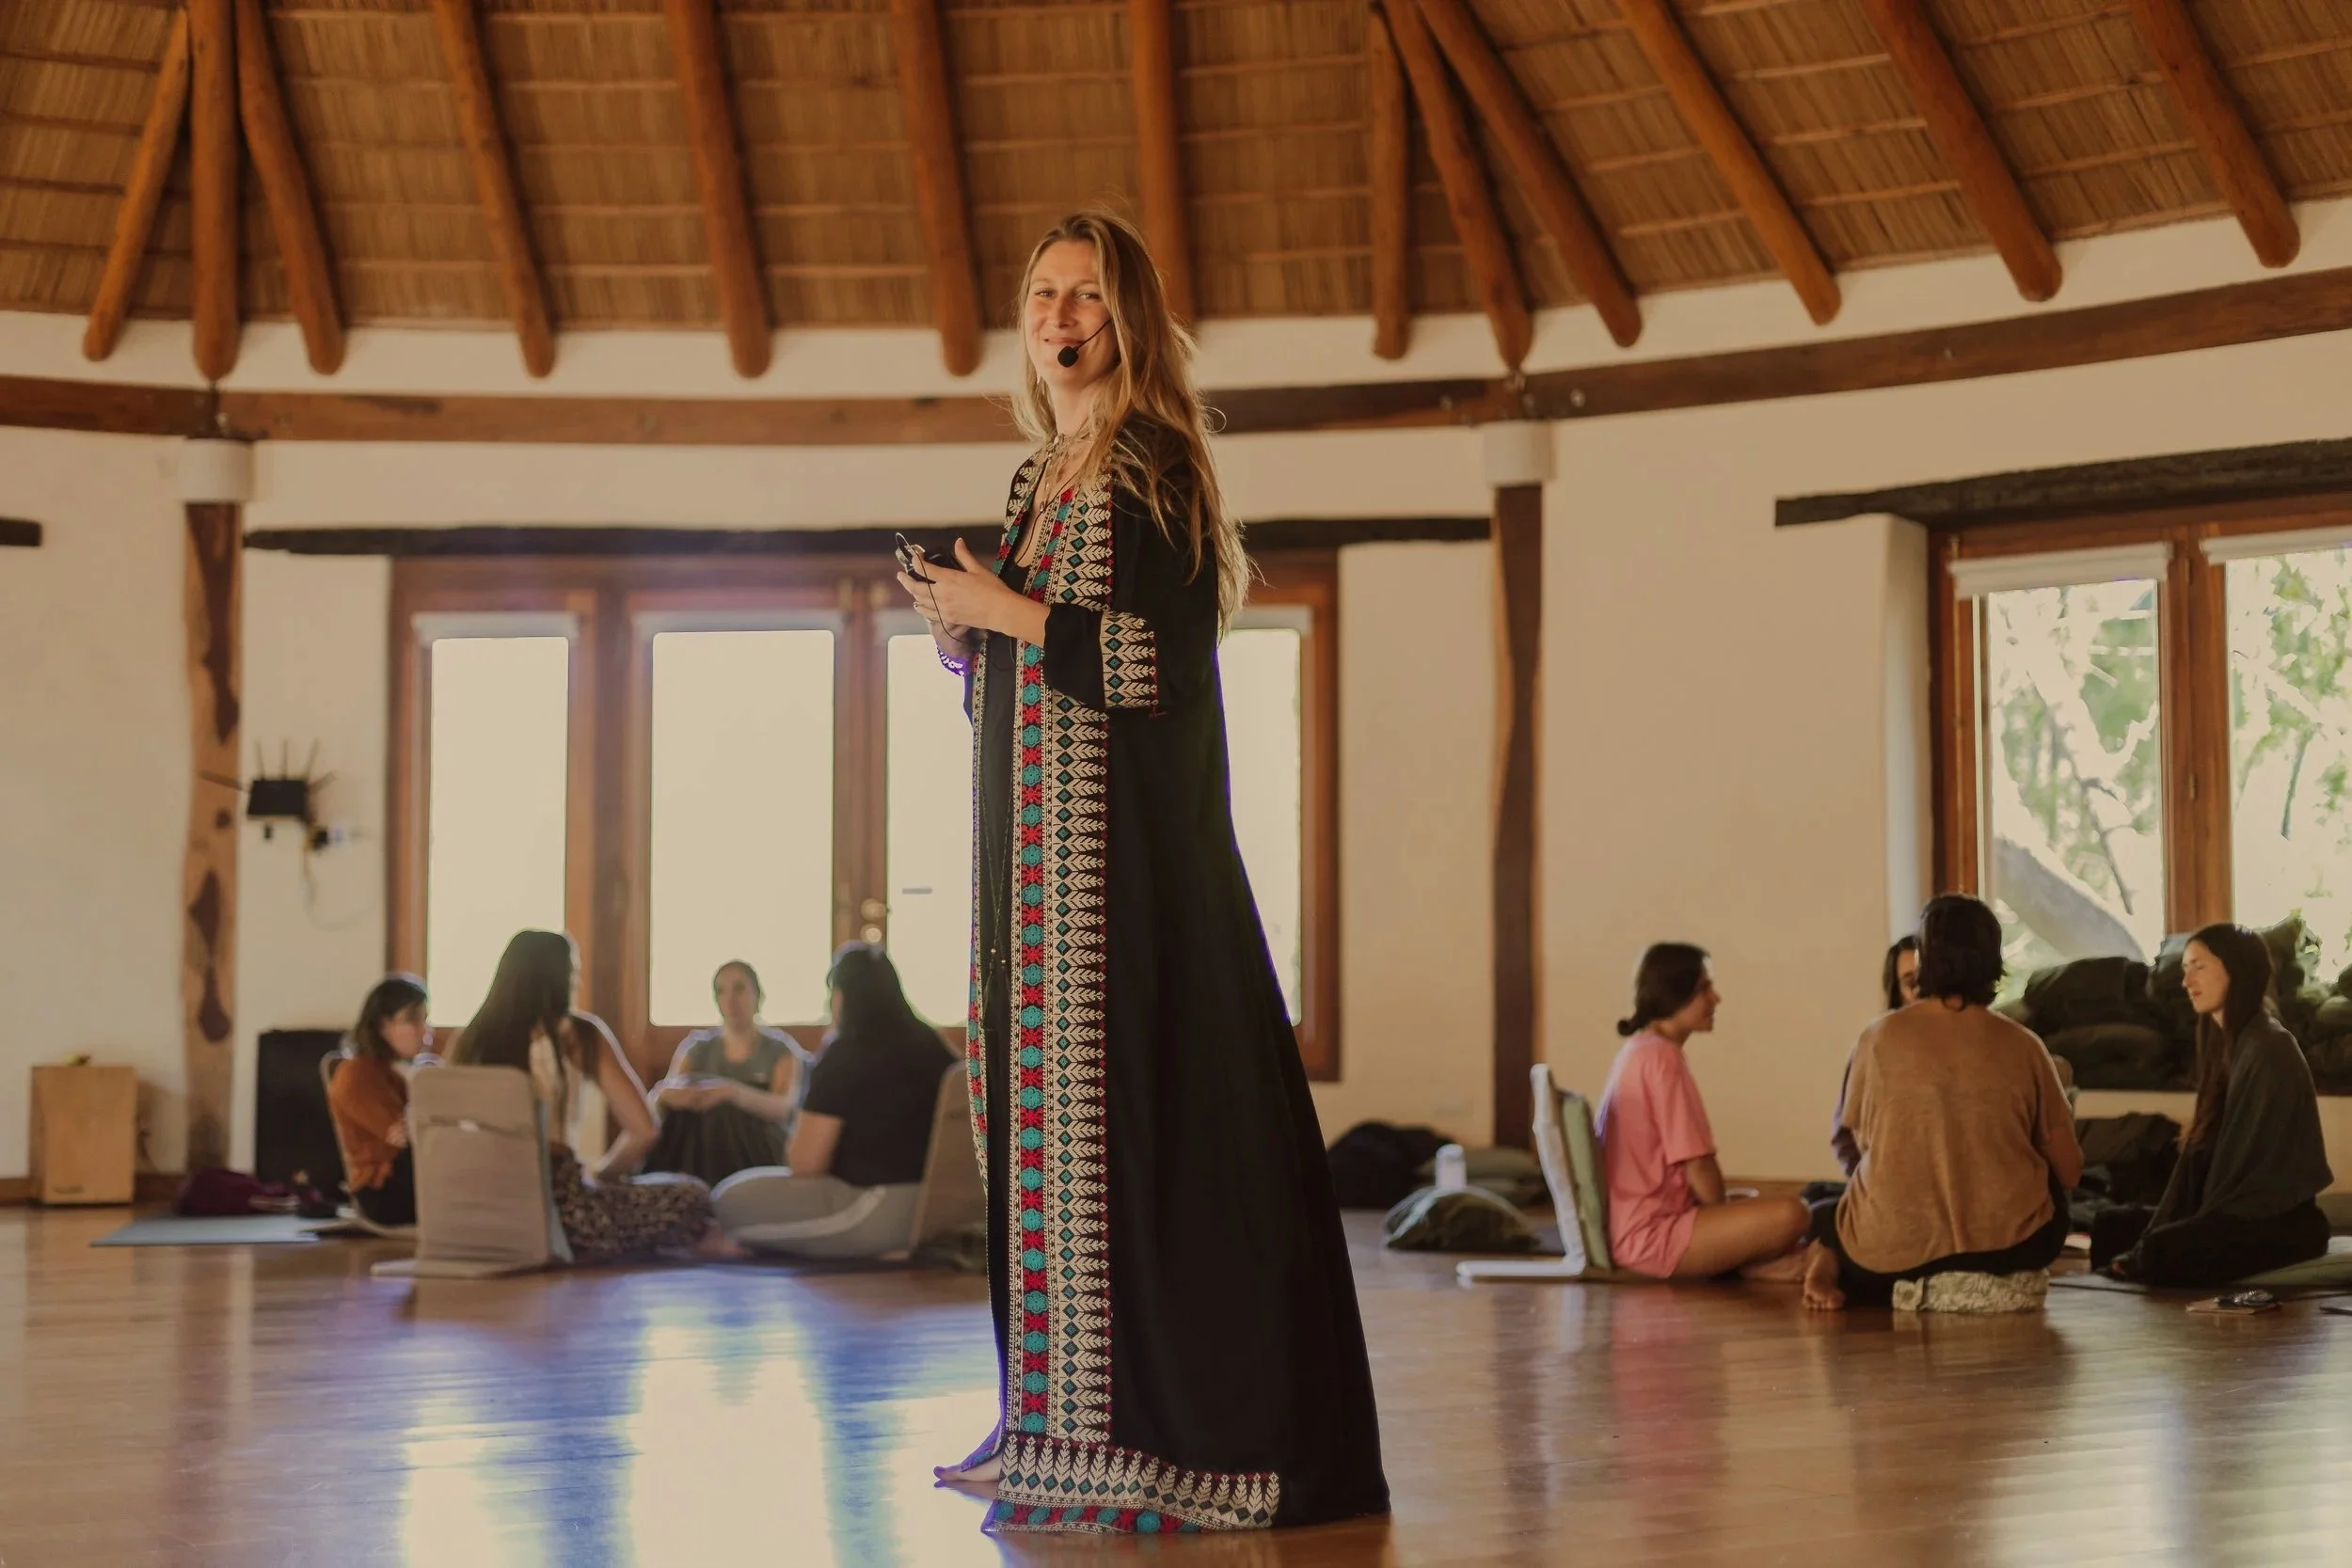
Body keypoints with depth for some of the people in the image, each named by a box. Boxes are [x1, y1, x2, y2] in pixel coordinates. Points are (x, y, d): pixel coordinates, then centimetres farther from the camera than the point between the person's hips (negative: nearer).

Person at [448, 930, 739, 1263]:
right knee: (690, 1197, 14)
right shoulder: (578, 1035, -1)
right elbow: (643, 1131, -4)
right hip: (558, 1209, -5)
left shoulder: (473, 1039, 10)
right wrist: (599, 1175, 14)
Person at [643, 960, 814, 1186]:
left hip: (761, 1161, -1)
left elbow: (783, 1108, -15)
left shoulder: (781, 1050, 5)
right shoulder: (695, 1048, 13)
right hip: (698, 1160, 1)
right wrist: (666, 1096, -26)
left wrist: (732, 1092, -35)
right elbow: (657, 1102, 1)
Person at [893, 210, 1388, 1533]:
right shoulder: (1040, 481, 18)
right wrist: (961, 629, 4)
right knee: (1046, 1118, 6)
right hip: (1035, 845, 8)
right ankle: (1079, 1423, 12)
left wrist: (1010, 613, -12)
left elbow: (1167, 657, -17)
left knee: (1121, 1109, -10)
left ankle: (1185, 1432, -5)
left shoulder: (1152, 470, -7)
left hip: (1127, 849, -8)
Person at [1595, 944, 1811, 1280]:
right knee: (1788, 1215, -24)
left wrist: (1723, 1204, 13)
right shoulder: (1663, 1058, -15)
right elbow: (1698, 1167, -16)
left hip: (1626, 1227, 11)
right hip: (1651, 1235, -11)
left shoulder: (1637, 1051, 15)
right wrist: (1725, 1220, 1)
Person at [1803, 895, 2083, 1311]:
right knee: (2049, 1190, 33)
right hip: (2009, 1244, 2)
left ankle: (1831, 1265, 0)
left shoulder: (1879, 1038, -3)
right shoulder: (2022, 1046, -2)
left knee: (1822, 1215, 31)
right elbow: (2068, 1171, 4)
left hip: (1891, 1251, -2)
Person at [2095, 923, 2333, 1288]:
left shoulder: (2270, 1049, -15)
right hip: (2236, 1209, 10)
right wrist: (2159, 1228, -2)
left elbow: (2251, 1161, -20)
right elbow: (2206, 1148, 11)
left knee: (2163, 1254, -31)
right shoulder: (2225, 1042, 14)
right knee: (2111, 1228, 5)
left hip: (2279, 1221, -10)